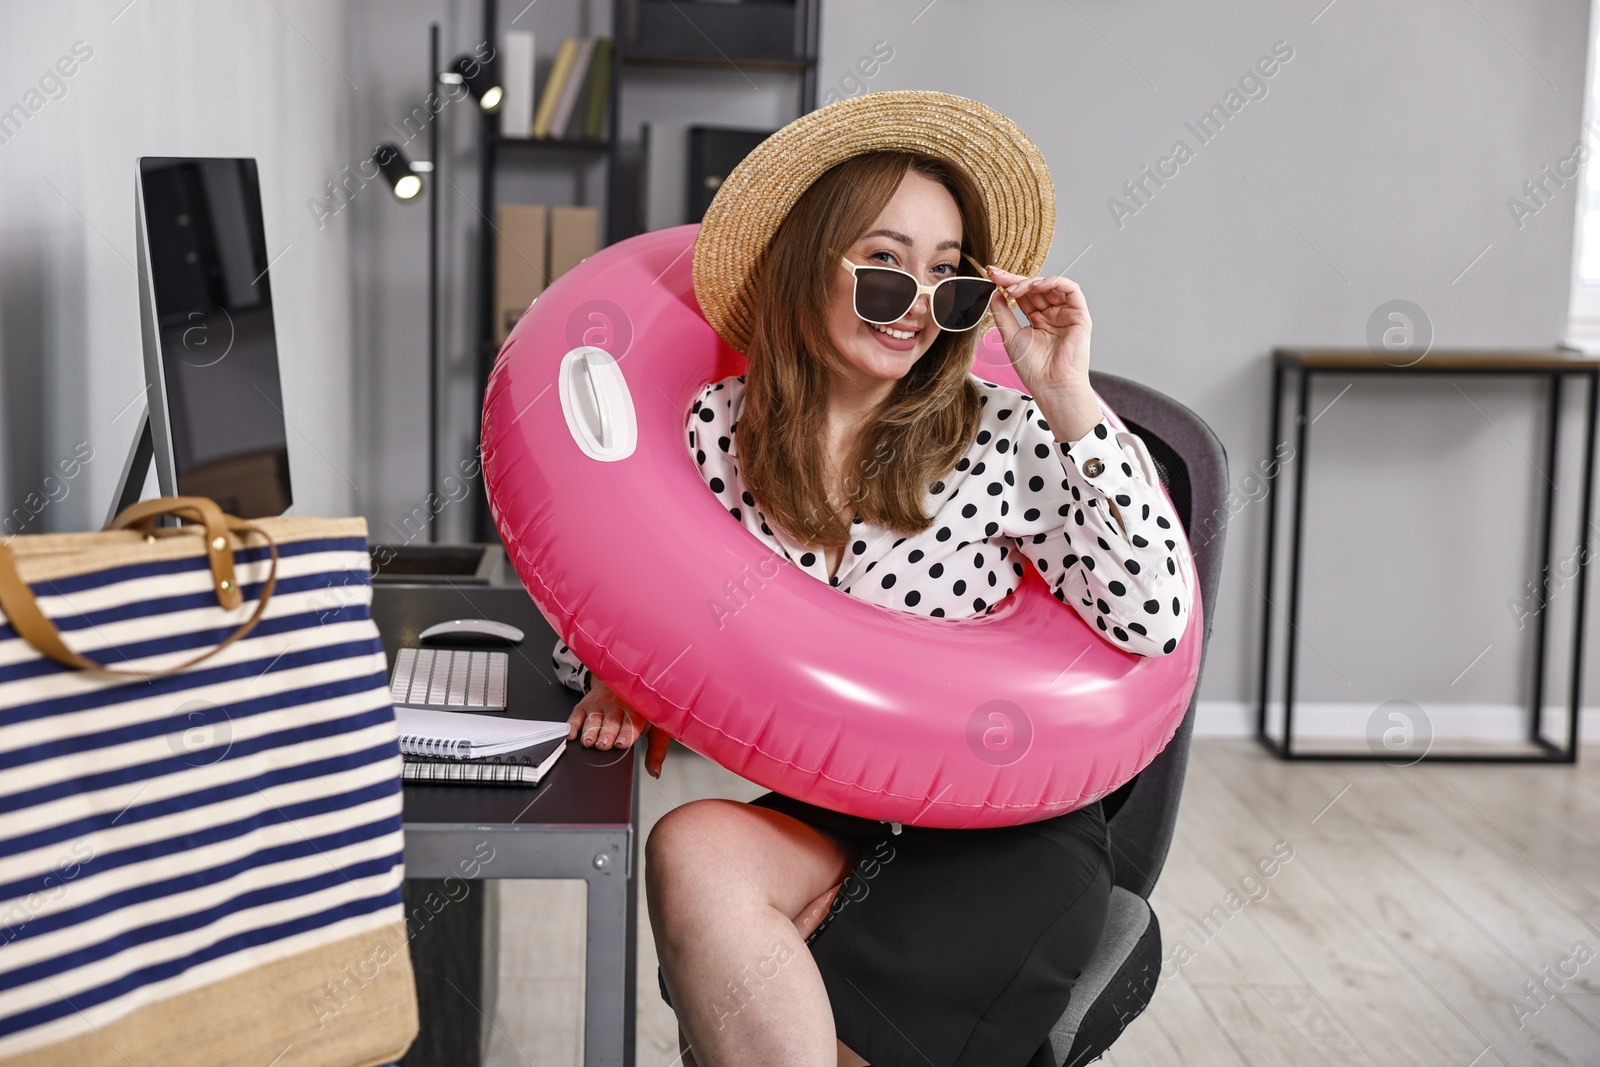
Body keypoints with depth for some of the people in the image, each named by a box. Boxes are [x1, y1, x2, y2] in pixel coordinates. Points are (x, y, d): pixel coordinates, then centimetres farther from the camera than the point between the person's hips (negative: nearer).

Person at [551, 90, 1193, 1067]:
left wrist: (1069, 401, -14)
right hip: (802, 814, 3)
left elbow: (1153, 621, -13)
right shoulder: (716, 431, 2)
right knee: (694, 850, -30)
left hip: (1002, 830, -3)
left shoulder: (999, 436, -5)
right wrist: (618, 681, -7)